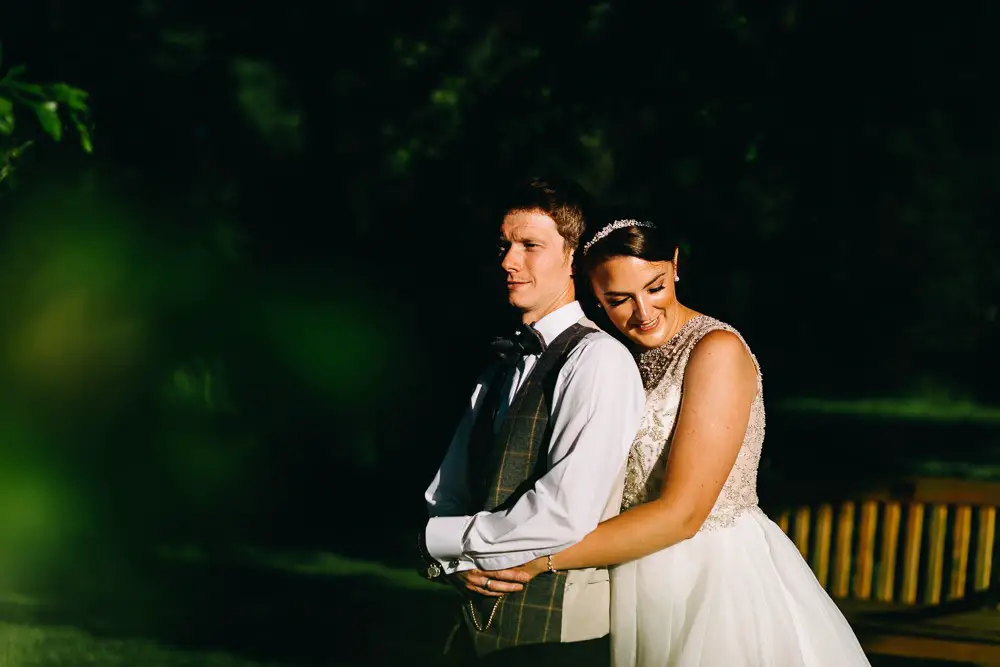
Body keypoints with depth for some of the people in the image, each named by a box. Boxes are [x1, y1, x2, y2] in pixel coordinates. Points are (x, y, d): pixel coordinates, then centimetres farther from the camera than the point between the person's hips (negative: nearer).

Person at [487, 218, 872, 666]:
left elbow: (681, 514, -21)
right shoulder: (627, 360, 9)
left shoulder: (718, 351, -15)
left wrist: (539, 558, -21)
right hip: (645, 586, 7)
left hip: (715, 575, -7)